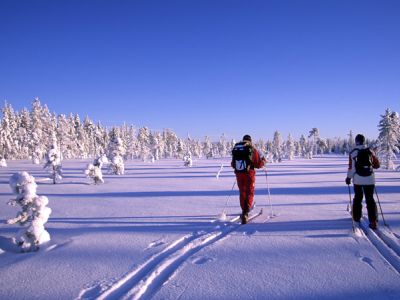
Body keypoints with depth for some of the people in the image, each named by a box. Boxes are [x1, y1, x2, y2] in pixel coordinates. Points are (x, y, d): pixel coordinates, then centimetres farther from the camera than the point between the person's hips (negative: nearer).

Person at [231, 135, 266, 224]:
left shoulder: (235, 148, 5)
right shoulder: (252, 149, -5)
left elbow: (232, 164, 13)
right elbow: (259, 164, -3)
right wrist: (263, 160, 19)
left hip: (238, 173, 4)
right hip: (249, 173, -3)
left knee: (242, 192, 19)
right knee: (249, 193, 4)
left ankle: (244, 211, 30)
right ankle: (245, 212, -13)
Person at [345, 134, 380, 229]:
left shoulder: (353, 153, -7)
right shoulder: (370, 151, 0)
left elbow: (351, 167, -9)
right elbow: (377, 165, 5)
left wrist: (348, 178, 3)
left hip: (357, 179, -1)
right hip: (369, 179, 1)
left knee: (358, 197, 17)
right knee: (370, 199, 3)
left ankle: (356, 217, 26)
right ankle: (373, 221, -5)